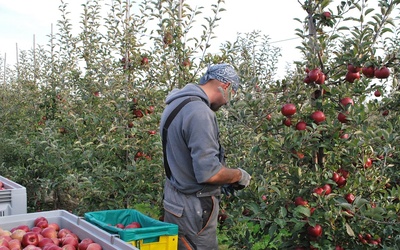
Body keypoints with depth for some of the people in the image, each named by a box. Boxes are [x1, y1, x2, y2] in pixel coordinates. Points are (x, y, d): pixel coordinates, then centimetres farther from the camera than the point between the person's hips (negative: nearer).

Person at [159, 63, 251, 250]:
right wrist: (239, 175, -8)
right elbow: (209, 173, -27)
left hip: (176, 200, 10)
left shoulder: (178, 104, 8)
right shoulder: (200, 112, -24)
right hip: (194, 210, -10)